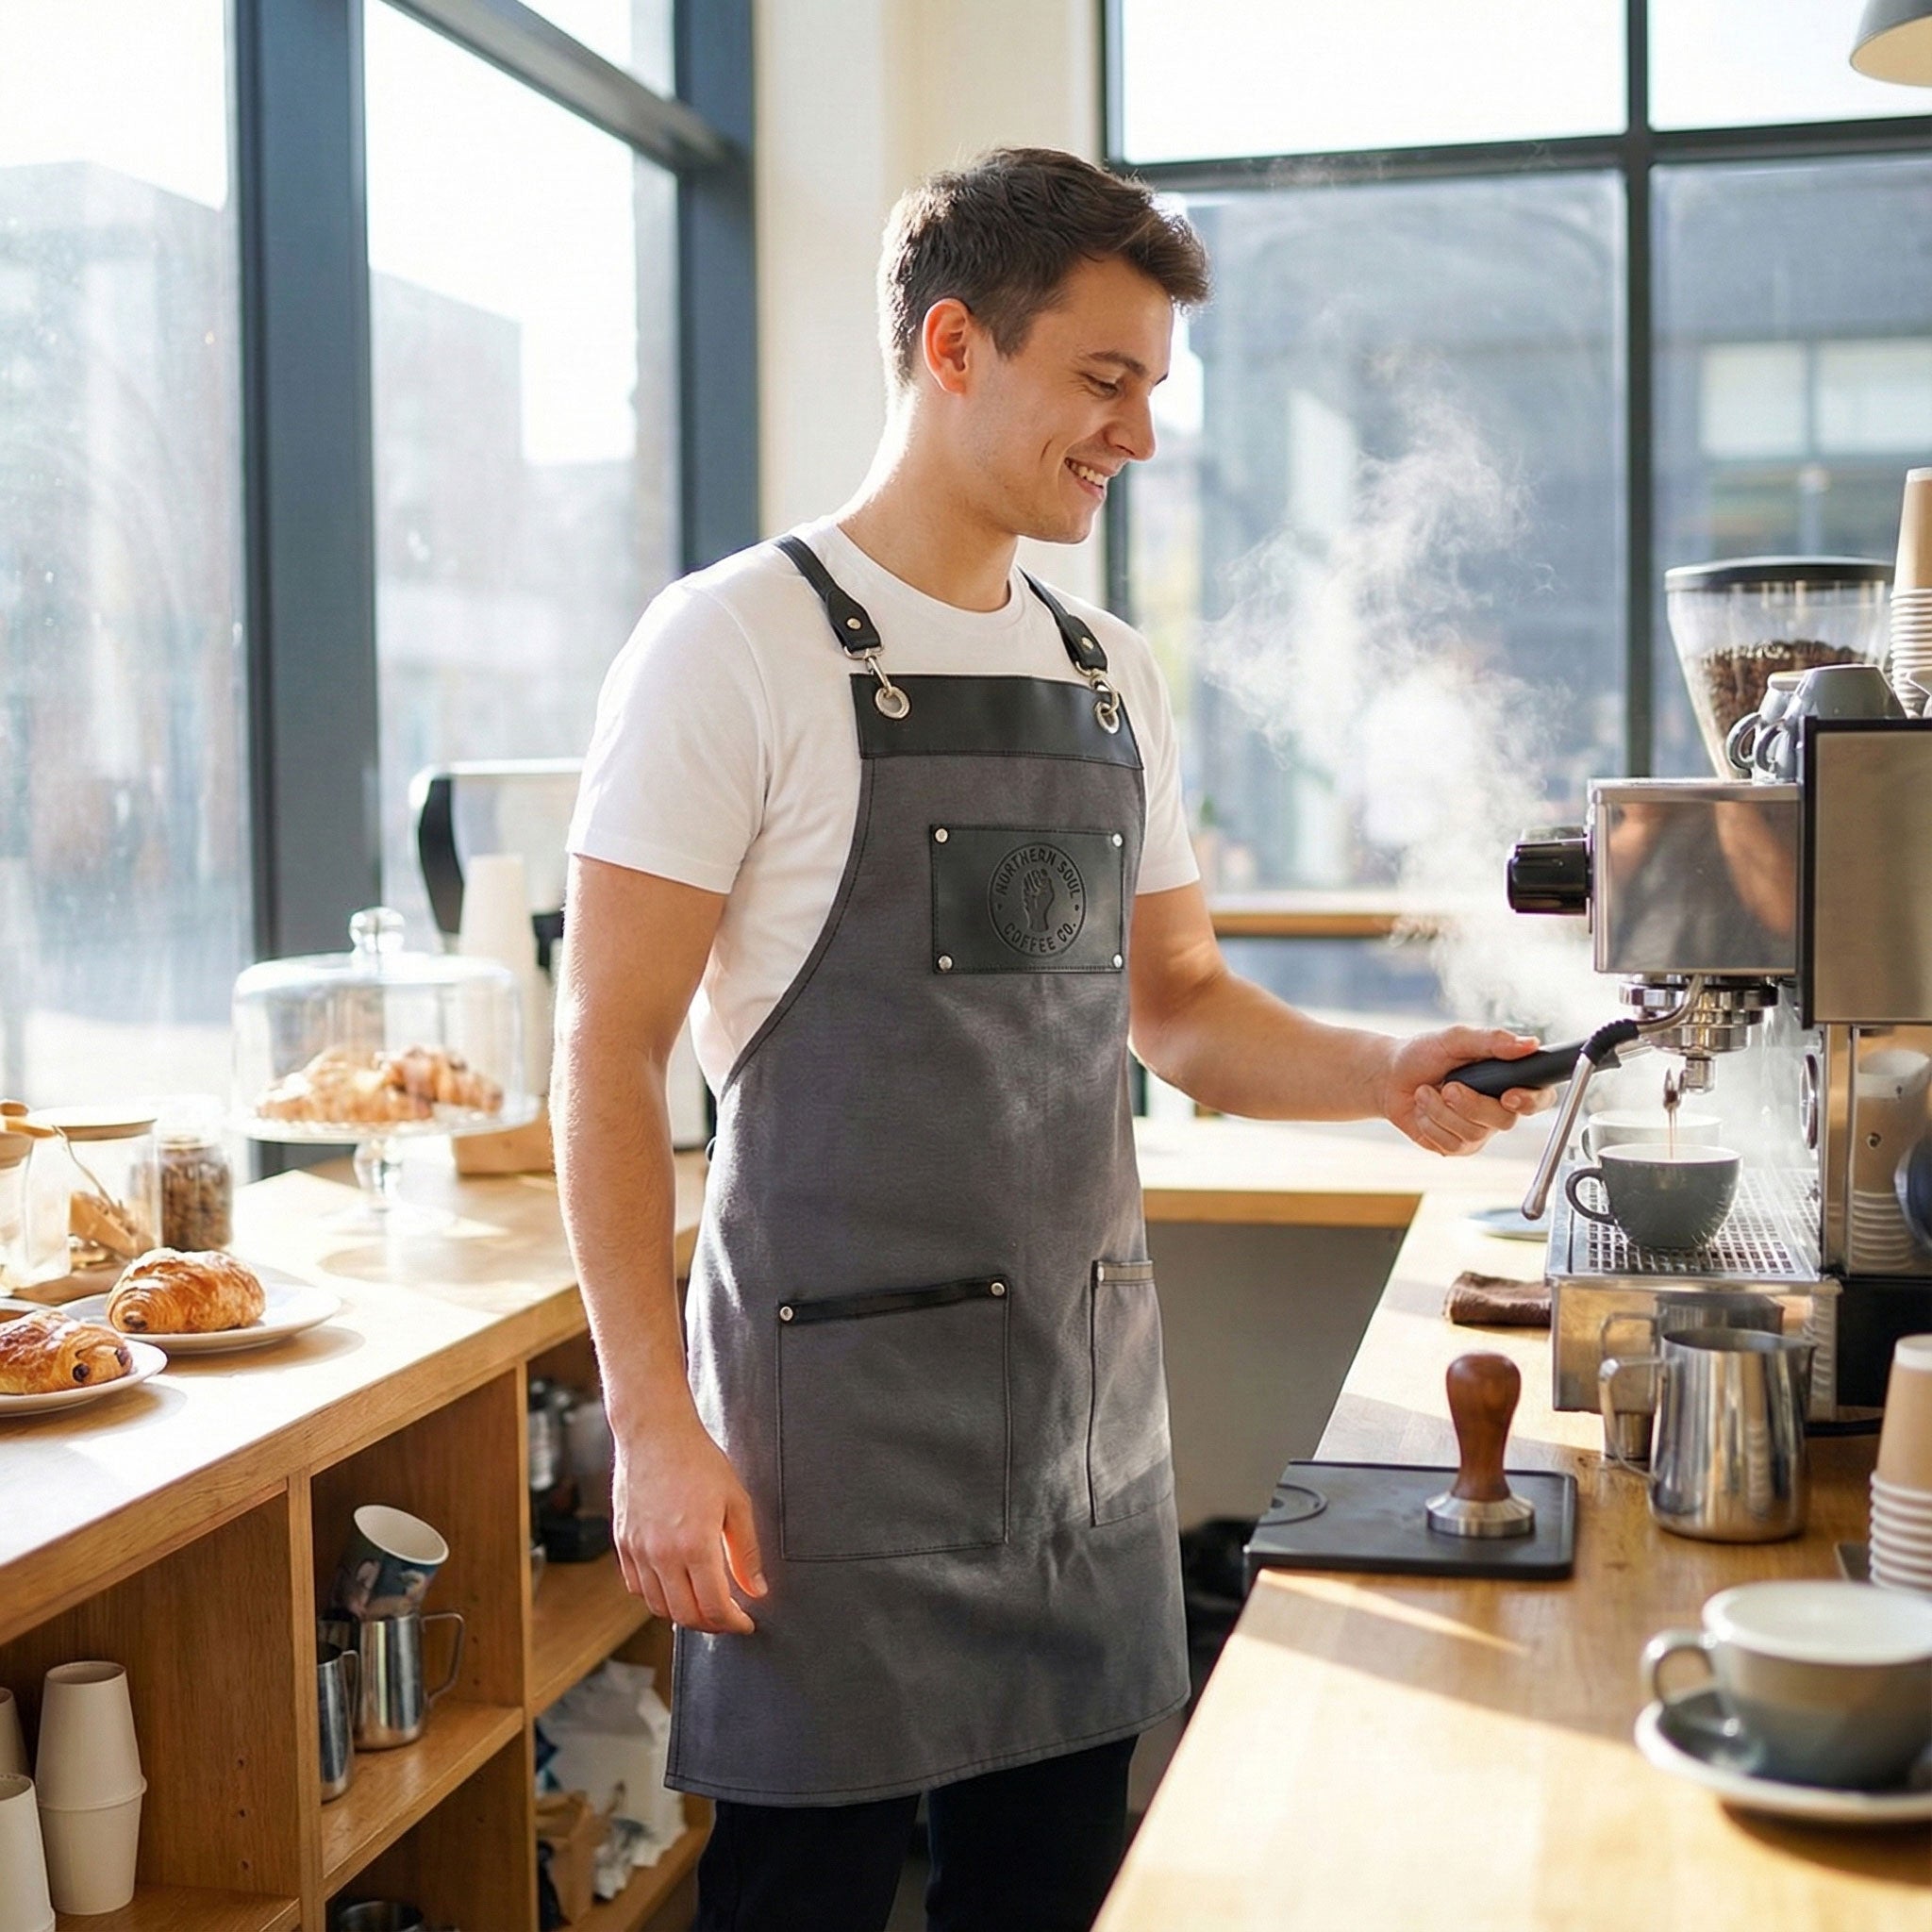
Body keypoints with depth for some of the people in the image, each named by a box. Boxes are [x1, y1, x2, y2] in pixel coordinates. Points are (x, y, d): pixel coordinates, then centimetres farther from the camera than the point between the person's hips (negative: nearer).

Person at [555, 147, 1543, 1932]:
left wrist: (1381, 1076, -2)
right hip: (845, 1411, -6)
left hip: (1090, 1411, 6)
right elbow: (608, 1051, -11)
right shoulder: (740, 643, -8)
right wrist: (654, 1427, -17)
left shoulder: (1111, 673, 11)